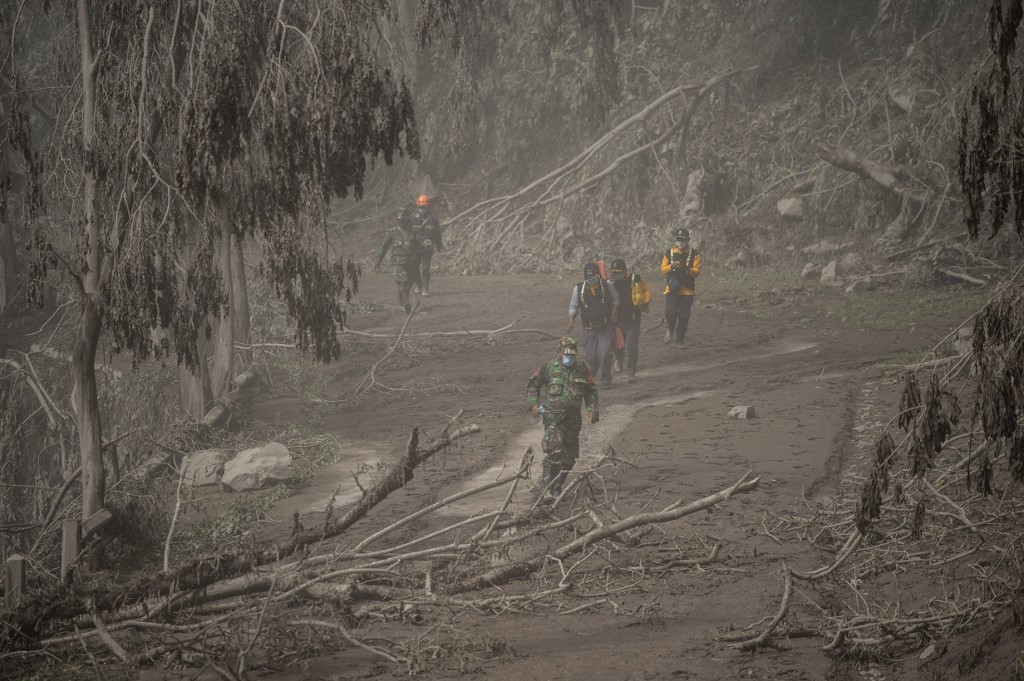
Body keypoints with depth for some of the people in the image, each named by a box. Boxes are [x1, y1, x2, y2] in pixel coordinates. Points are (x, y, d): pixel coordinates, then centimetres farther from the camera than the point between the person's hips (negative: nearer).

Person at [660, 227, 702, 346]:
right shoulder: (669, 253, 7)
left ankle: (680, 340, 13)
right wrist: (672, 266, -14)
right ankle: (670, 329, 16)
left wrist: (686, 268, -23)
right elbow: (663, 270, 6)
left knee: (684, 316, -1)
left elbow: (697, 272, -5)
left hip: (687, 290, -1)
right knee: (670, 312, -14)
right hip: (672, 289, 1)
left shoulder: (694, 254, 1)